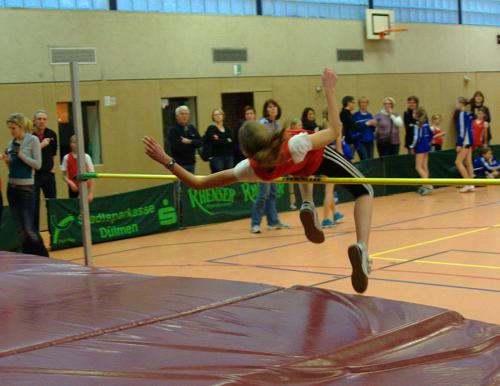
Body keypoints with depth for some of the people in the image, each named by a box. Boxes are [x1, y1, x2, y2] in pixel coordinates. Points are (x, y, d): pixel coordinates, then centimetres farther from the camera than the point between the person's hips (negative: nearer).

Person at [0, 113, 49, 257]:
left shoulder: (32, 140, -7)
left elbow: (38, 164, -11)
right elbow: (12, 166, 16)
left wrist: (21, 154, -18)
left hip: (26, 188, -6)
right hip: (12, 187, 6)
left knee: (29, 229, -8)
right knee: (21, 229, 9)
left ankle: (44, 258, 8)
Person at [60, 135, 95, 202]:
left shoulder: (86, 157, -6)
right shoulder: (67, 158, -1)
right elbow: (64, 176, 2)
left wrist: (91, 193, -14)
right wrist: (70, 183, -19)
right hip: (73, 188, 1)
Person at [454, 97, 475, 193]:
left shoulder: (462, 114, -13)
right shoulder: (468, 115, 14)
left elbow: (462, 130, -18)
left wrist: (459, 144, -19)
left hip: (465, 141, -9)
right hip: (468, 141, 9)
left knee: (458, 162, -7)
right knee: (468, 163, 9)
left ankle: (468, 184, -7)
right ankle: (471, 185, 9)